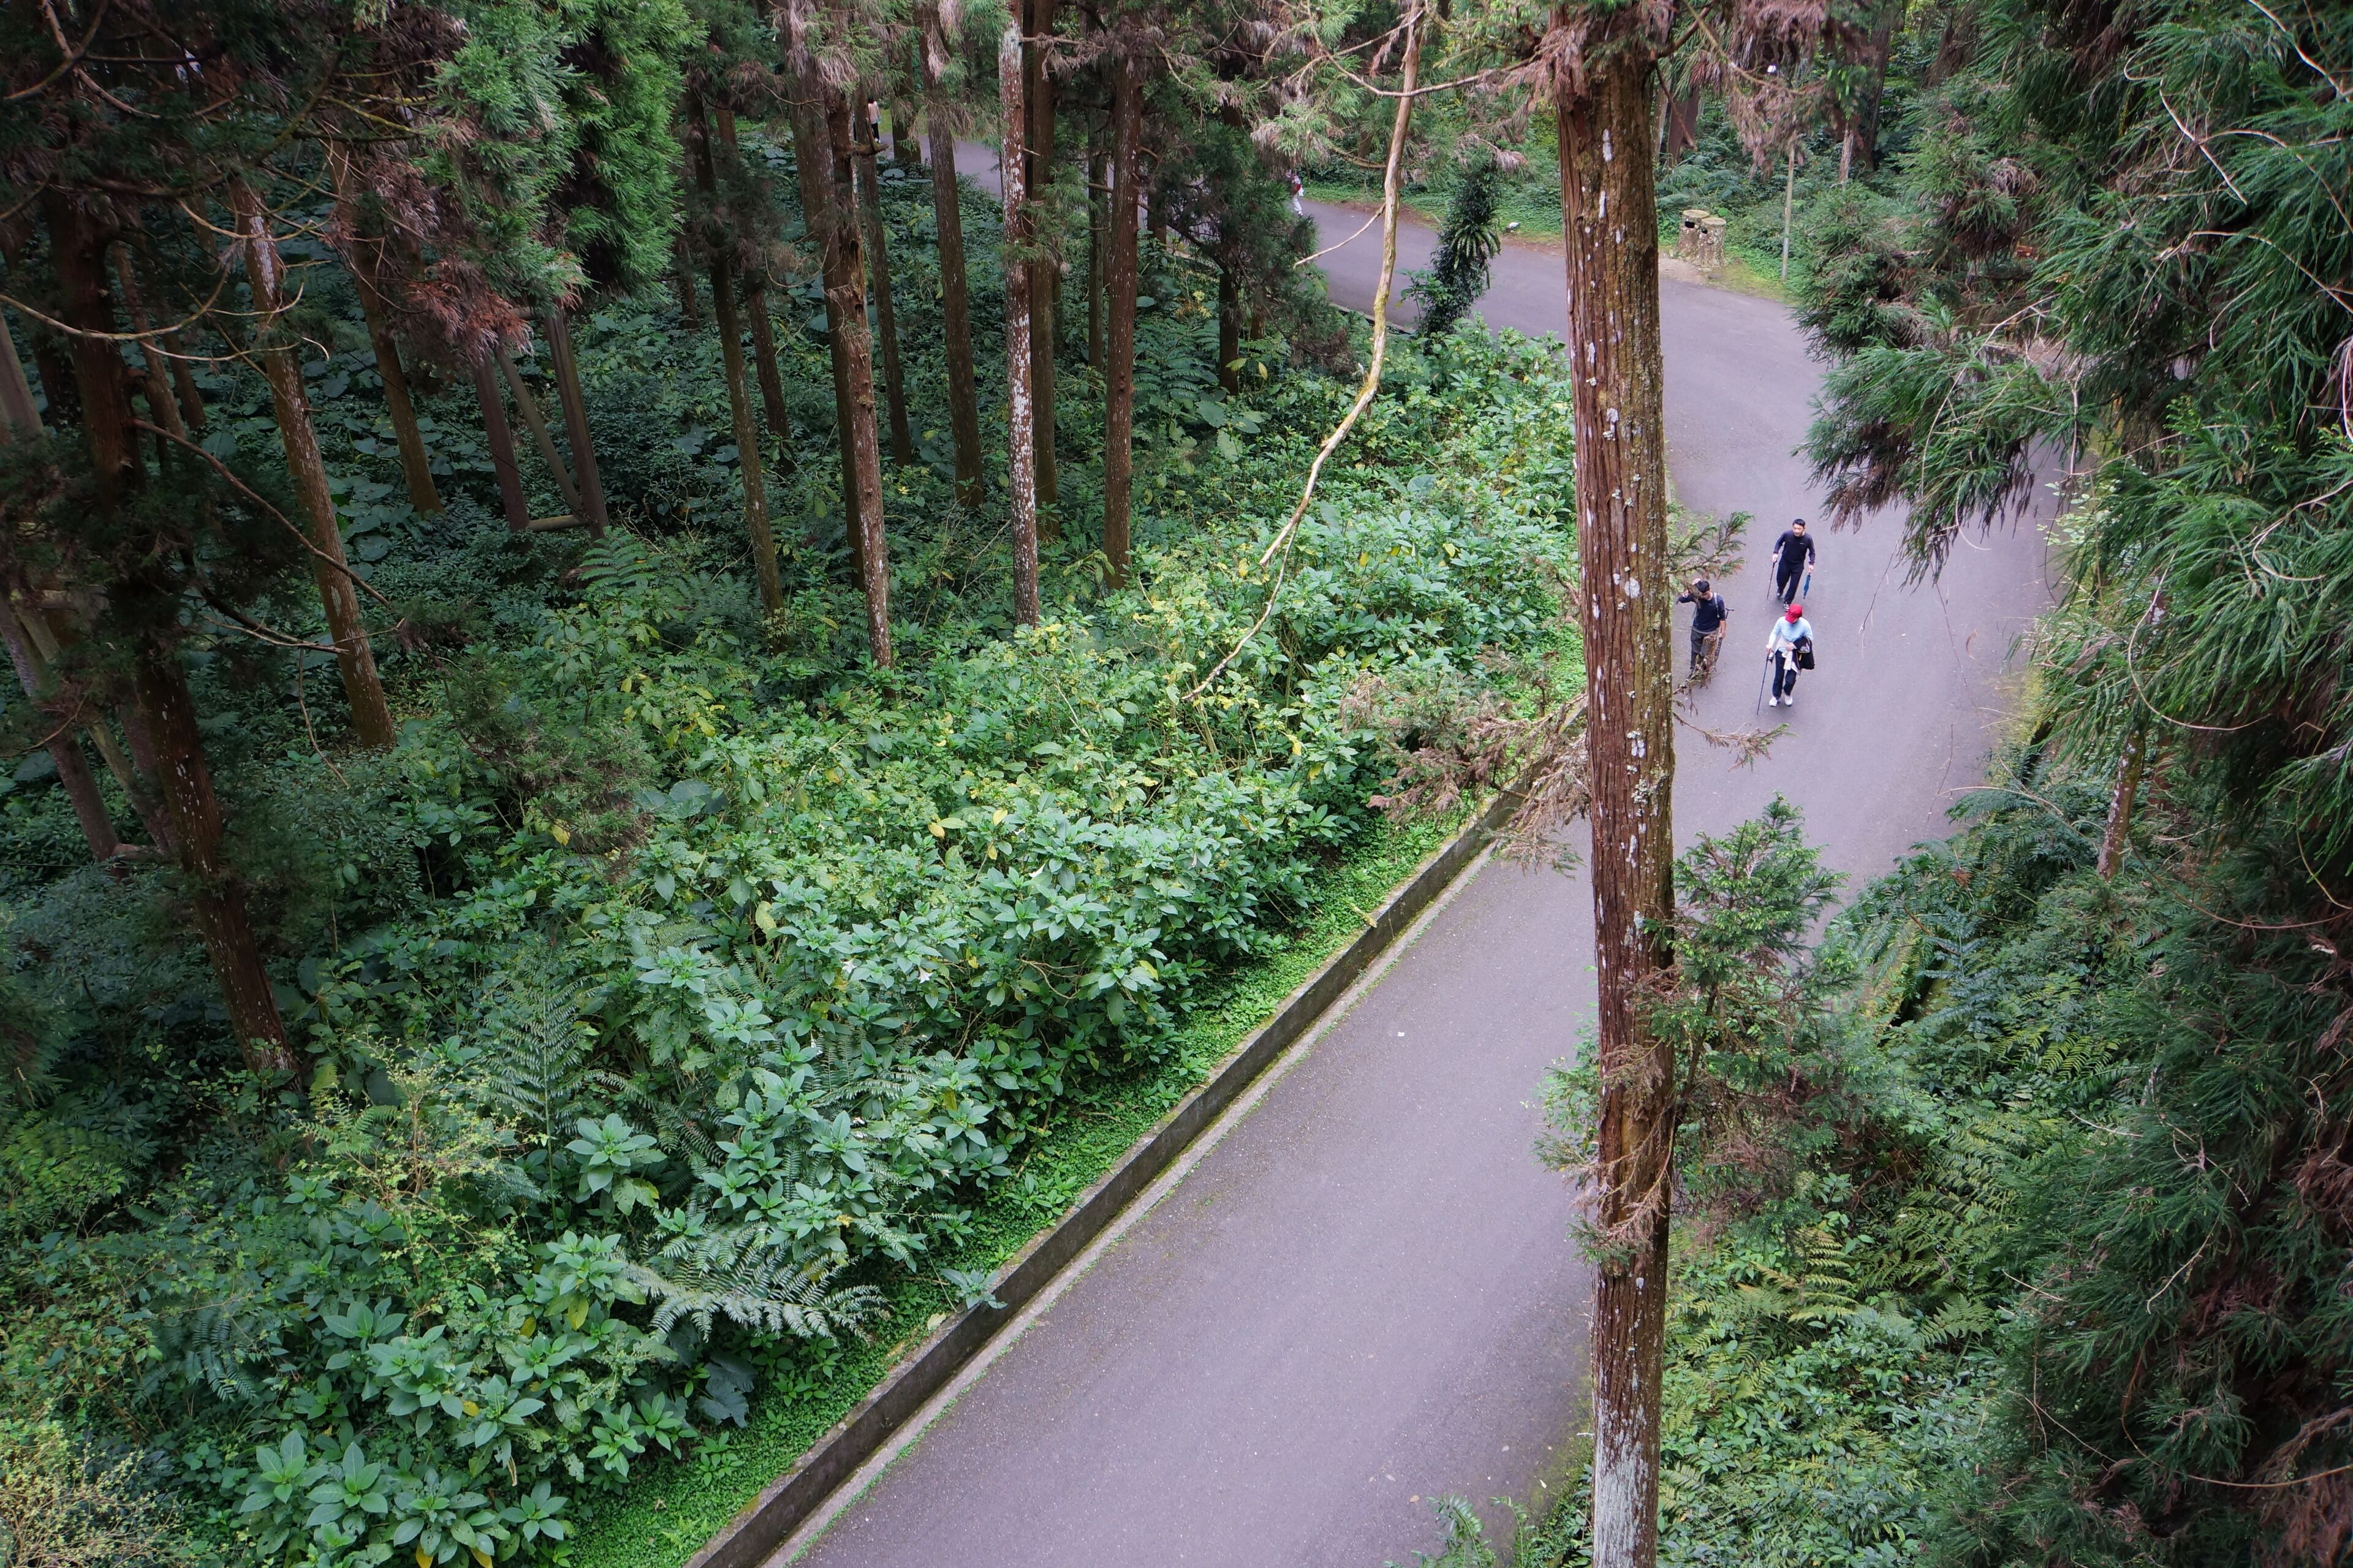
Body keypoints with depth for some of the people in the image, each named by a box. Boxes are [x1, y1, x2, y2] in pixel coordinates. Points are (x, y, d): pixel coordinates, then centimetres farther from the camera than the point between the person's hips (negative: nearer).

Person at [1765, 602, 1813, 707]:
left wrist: (1795, 645, -21)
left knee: (1791, 680, 1)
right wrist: (1770, 644, -21)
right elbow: (1775, 633, -4)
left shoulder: (1805, 625, -25)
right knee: (1778, 677, 16)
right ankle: (1776, 696, 42)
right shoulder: (1782, 621, -22)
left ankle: (1788, 694, 37)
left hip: (1795, 655, -2)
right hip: (1781, 652, 2)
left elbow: (1810, 639, -9)